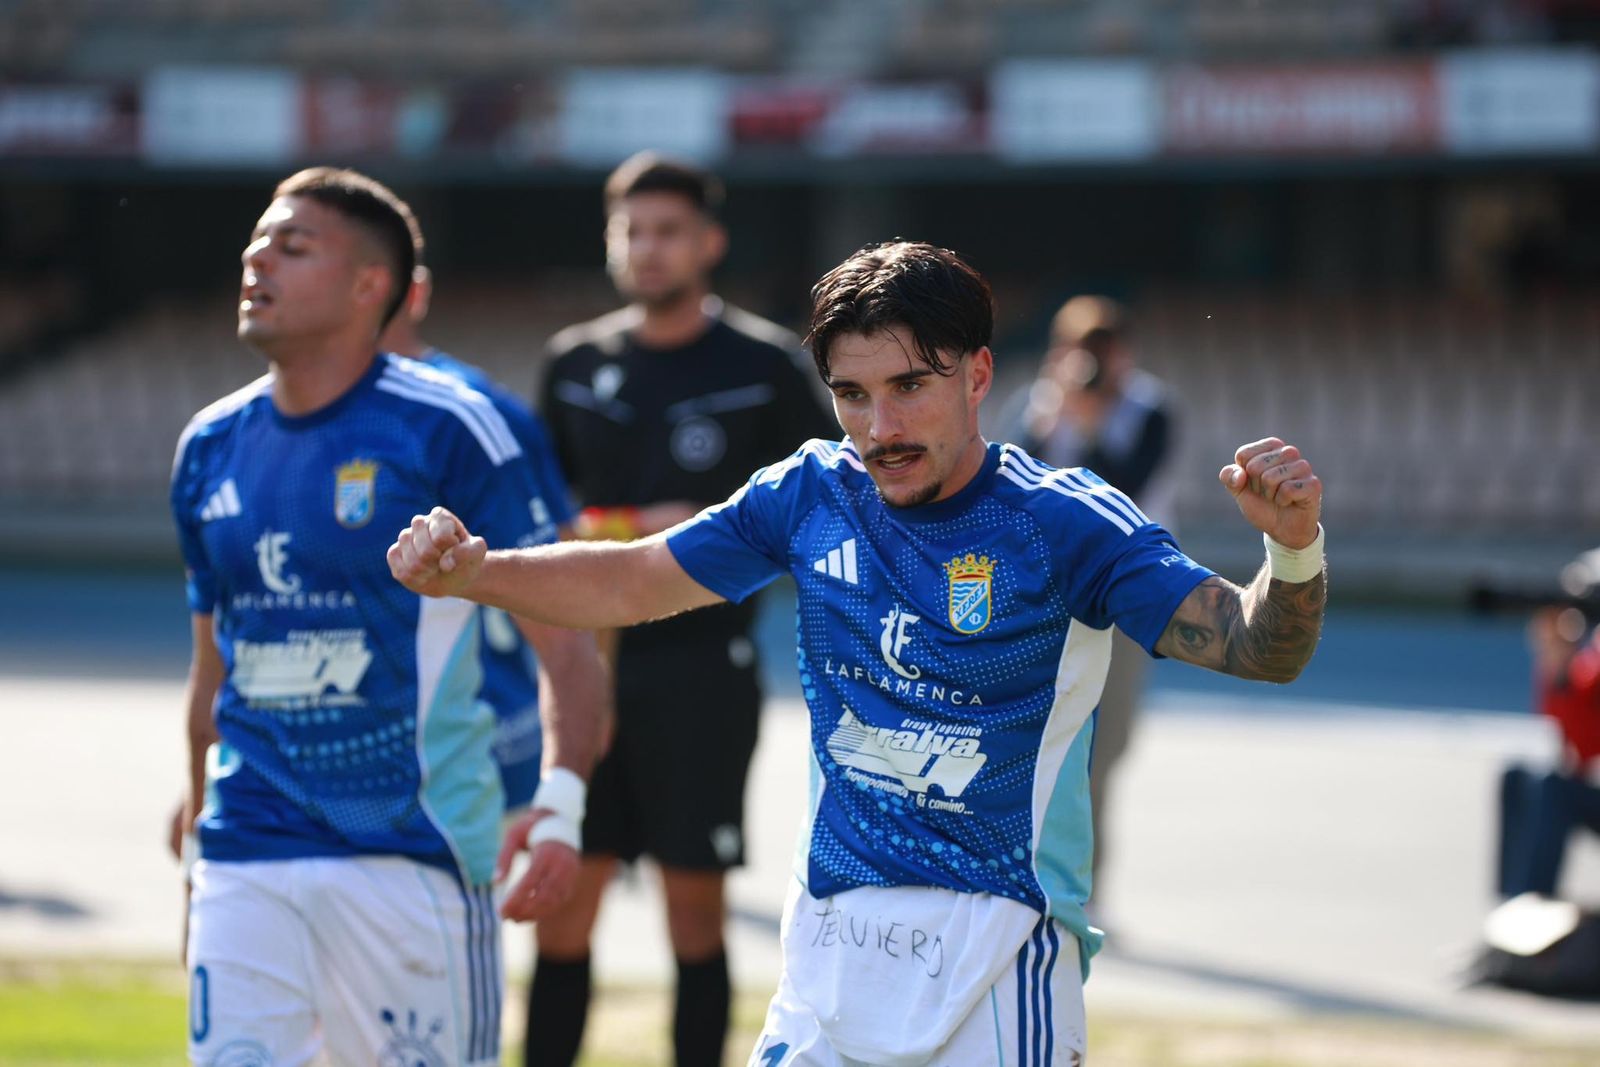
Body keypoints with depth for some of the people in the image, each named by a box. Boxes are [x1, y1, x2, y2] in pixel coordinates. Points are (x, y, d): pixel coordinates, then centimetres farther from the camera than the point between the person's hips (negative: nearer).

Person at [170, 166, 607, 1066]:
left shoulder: (445, 428, -6)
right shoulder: (213, 448, 11)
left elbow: (565, 644, -7)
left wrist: (559, 807, -20)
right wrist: (196, 842, 24)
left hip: (412, 853, -5)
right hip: (249, 853, 5)